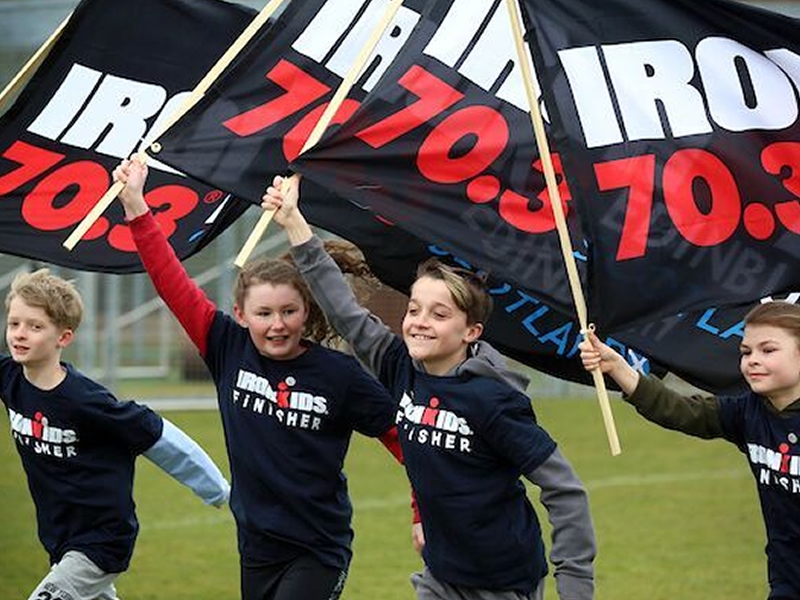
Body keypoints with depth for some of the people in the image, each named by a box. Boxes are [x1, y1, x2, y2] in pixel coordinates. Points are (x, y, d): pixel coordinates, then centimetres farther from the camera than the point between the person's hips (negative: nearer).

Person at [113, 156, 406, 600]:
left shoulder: (339, 373, -10)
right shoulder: (229, 351, -2)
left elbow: (406, 437, -4)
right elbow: (172, 281, -3)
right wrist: (135, 203, -6)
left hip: (319, 552, -4)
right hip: (257, 548, 4)